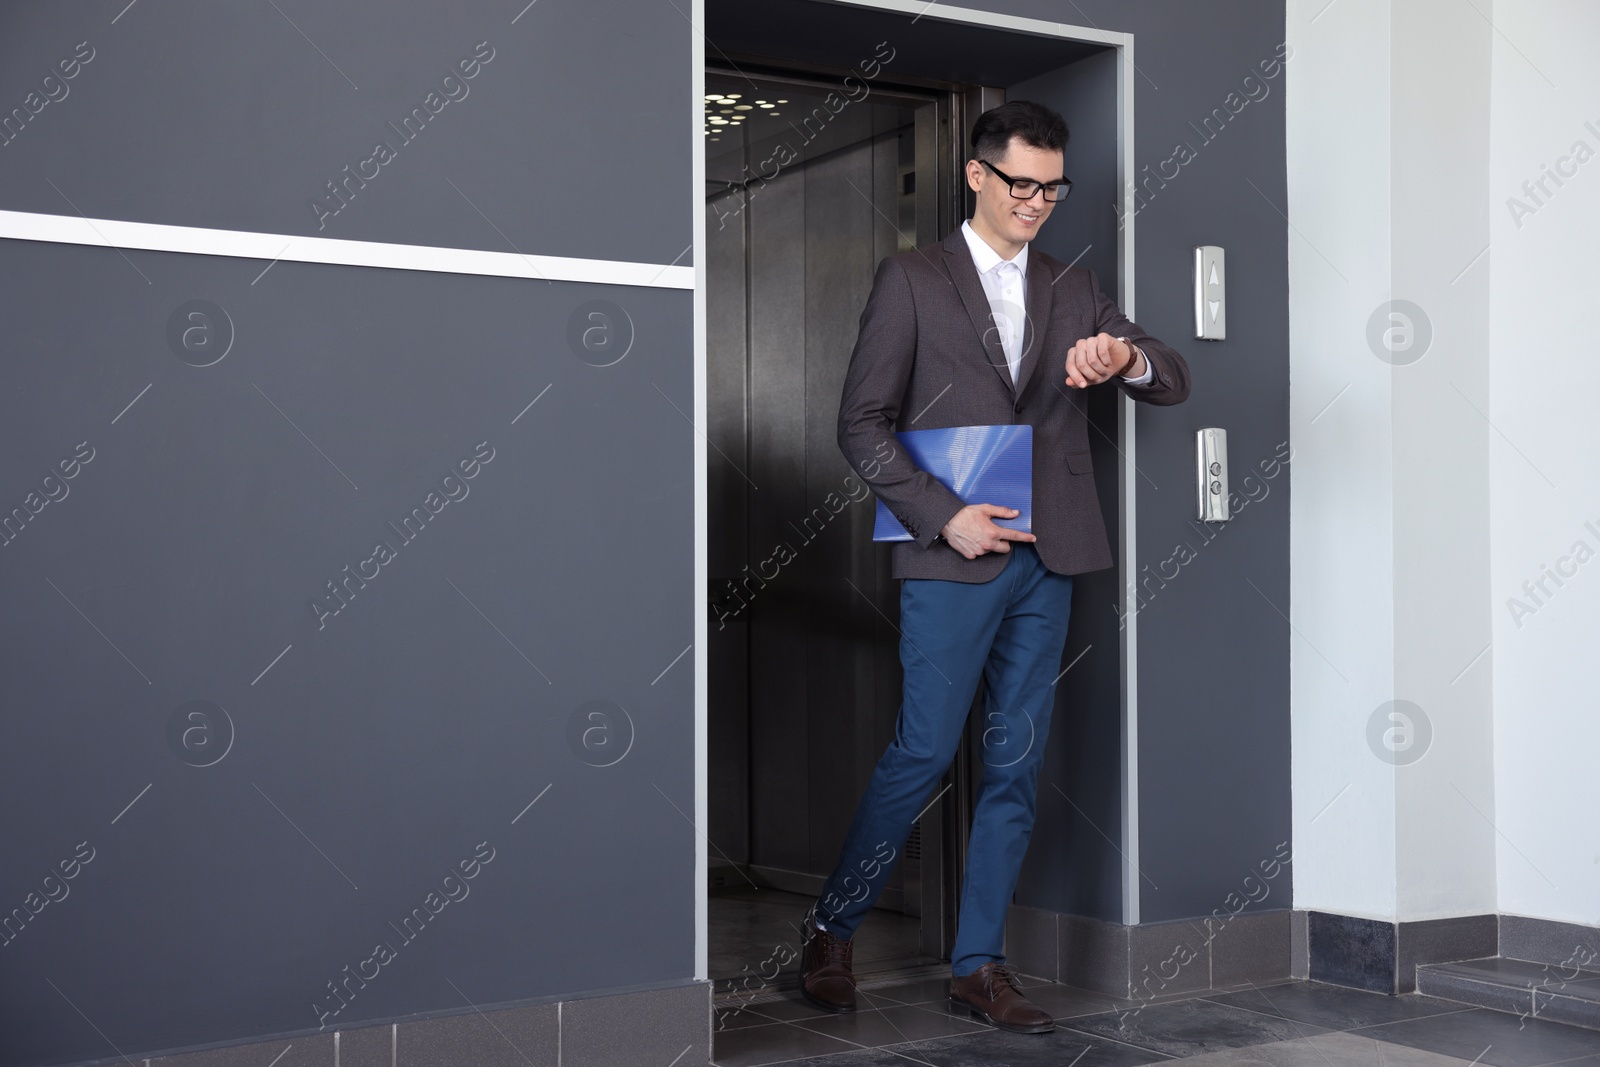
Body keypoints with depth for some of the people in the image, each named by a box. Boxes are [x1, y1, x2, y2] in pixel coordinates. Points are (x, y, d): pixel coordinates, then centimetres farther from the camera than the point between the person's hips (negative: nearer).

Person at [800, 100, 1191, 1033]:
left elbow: (1175, 383, 9)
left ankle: (980, 965, 15)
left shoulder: (1075, 291, 15)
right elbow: (863, 423, -3)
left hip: (1047, 561, 5)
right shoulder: (912, 280, 2)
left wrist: (1127, 357, -15)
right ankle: (832, 931, 14)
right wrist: (944, 516, -13)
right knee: (925, 752, -5)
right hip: (954, 558, -5)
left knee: (1019, 764, 5)